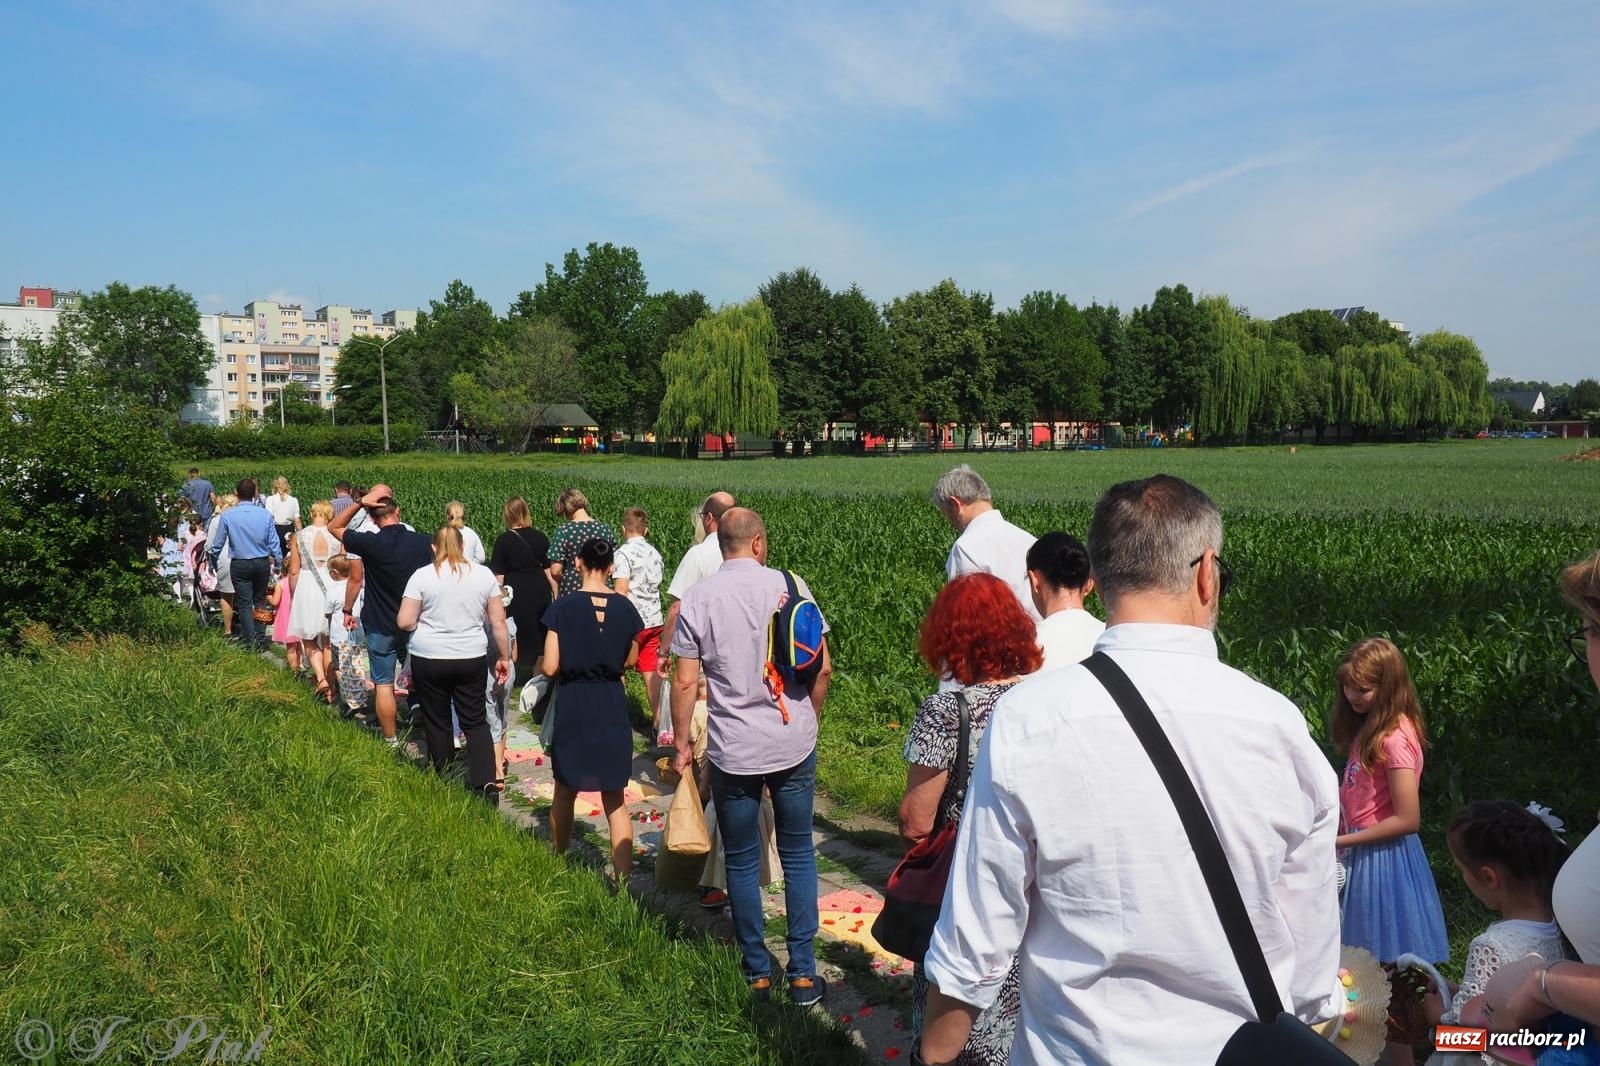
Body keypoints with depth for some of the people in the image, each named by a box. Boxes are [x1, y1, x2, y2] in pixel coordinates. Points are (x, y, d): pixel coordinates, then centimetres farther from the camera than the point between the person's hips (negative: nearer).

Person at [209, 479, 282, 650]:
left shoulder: (228, 515, -9)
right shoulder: (265, 514, -8)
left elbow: (218, 543, 1)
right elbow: (273, 542, -3)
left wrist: (213, 562, 17)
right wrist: (279, 564, 7)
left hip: (239, 565, -1)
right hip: (262, 563, 1)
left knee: (244, 604, 6)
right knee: (260, 601, 16)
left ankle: (252, 641, 1)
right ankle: (261, 639, 16)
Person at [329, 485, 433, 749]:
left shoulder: (370, 543, -17)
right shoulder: (422, 542, -10)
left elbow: (334, 528, -1)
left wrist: (360, 502, -10)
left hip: (380, 626, -3)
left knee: (384, 684, 8)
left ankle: (391, 743, 14)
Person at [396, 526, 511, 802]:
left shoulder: (422, 575, -6)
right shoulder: (484, 574, 0)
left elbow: (404, 622, -8)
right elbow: (498, 621, 1)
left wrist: (427, 623, 13)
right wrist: (504, 657, 11)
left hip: (429, 660, -1)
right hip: (472, 659, 2)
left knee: (437, 723, 12)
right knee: (475, 722, 10)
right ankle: (487, 782, -4)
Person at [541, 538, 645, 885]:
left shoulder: (563, 607, -11)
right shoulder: (624, 607, -3)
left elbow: (550, 667, -11)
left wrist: (537, 663, 10)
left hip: (574, 704, -2)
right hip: (612, 706, 2)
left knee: (565, 791, 19)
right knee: (614, 799, 9)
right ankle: (622, 878, 5)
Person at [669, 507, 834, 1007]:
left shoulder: (697, 598, -6)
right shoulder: (790, 585, -5)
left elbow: (685, 682, -6)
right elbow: (823, 668, -3)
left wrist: (682, 743, 7)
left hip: (733, 753, -1)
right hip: (794, 745, 1)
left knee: (742, 863, 14)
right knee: (798, 854, 15)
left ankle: (757, 974, 24)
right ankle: (802, 974, 20)